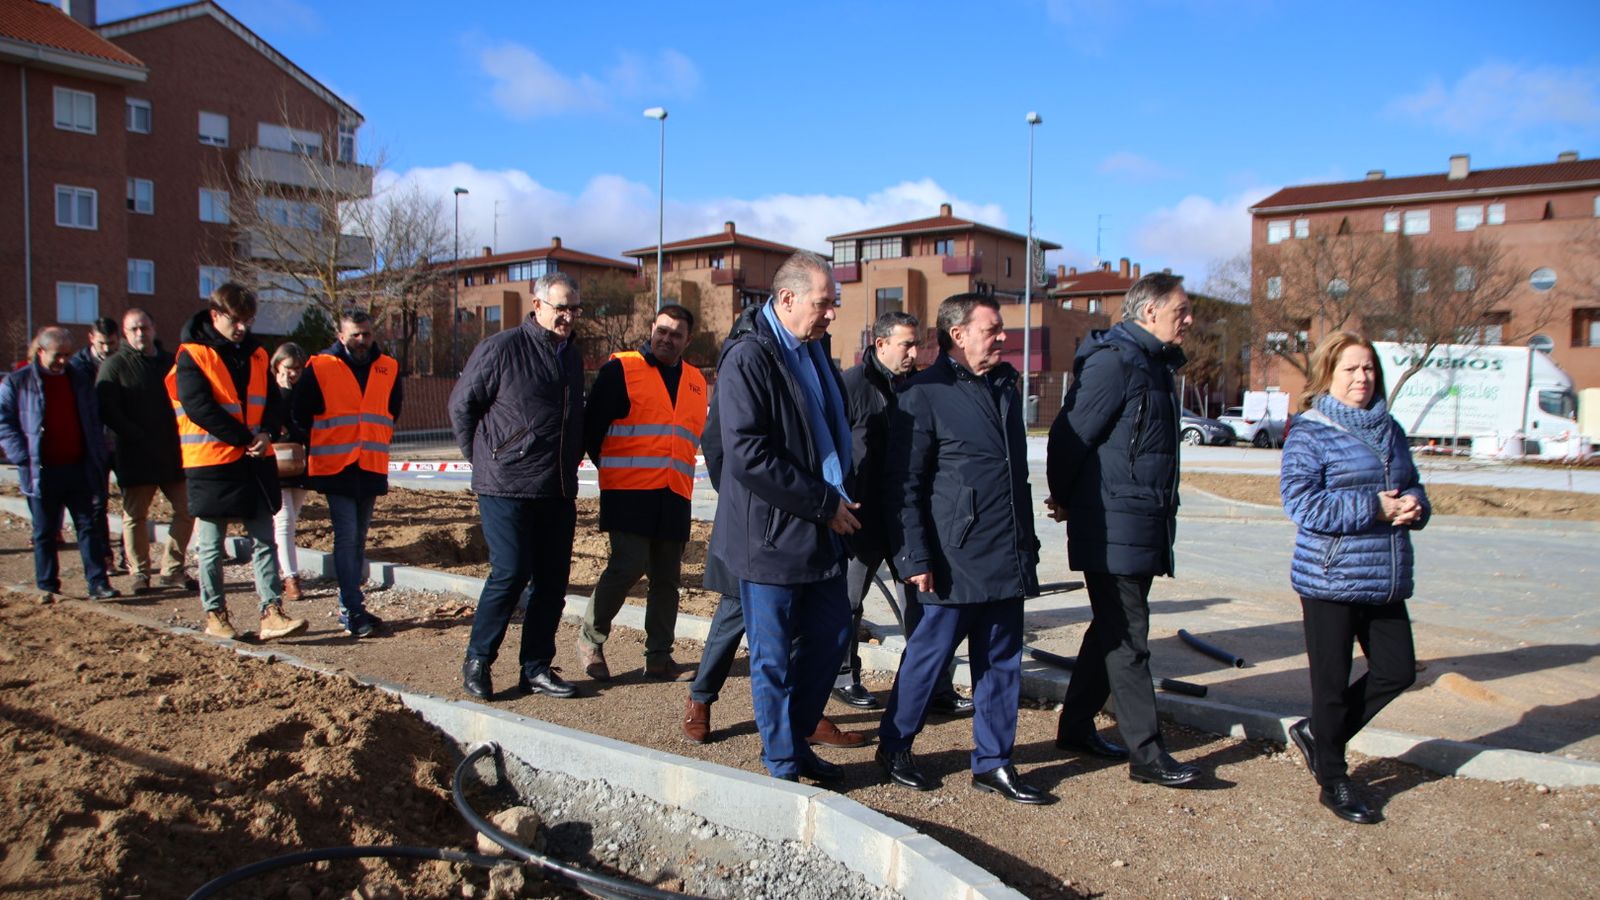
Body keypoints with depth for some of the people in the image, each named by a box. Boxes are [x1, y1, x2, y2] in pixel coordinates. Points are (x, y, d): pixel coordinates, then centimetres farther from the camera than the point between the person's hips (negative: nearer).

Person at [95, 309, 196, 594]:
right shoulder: (115, 365, 0)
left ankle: (172, 569, 13)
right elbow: (107, 411, -8)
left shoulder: (170, 362, 13)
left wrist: (181, 437, 0)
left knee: (186, 510, 3)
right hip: (135, 457, -4)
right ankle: (140, 573, 13)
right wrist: (140, 439, -14)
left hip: (173, 453, 4)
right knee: (135, 515, 3)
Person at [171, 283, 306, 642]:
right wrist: (245, 438, -15)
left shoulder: (255, 353, 10)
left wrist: (265, 433, -10)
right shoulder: (192, 356, -7)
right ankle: (214, 614, 17)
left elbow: (273, 400, 10)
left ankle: (271, 613, 3)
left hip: (255, 462, 5)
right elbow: (199, 409, -16)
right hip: (211, 463, -5)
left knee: (265, 541, 2)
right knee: (211, 546, 5)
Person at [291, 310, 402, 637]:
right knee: (346, 536, -9)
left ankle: (349, 604, 19)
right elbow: (299, 414, 5)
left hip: (372, 468, 4)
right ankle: (353, 610, -7)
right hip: (336, 467, -4)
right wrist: (318, 447, 12)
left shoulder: (388, 368, 7)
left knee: (359, 537, 10)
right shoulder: (319, 368, -4)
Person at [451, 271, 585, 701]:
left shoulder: (572, 355, 15)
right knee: (510, 573, -8)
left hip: (558, 490, 6)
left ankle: (536, 667, 17)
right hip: (507, 487, -6)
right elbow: (461, 404, -1)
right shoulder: (501, 348, -7)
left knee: (552, 580, 6)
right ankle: (477, 661, 11)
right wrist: (483, 457, 1)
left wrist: (570, 462, 14)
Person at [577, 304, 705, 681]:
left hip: (674, 495, 5)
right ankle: (590, 639, 9)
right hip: (629, 492, -5)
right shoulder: (620, 369, 0)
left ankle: (659, 657, 17)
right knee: (628, 565, -13)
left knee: (667, 577, 7)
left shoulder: (696, 382, 17)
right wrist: (611, 468, 3)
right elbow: (591, 426, 0)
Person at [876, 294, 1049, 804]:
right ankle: (894, 747, 24)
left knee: (1001, 662, 12)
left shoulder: (1004, 384, 14)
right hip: (956, 559, -7)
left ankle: (993, 763, 24)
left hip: (1008, 558, 7)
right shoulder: (925, 394, -9)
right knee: (930, 652, 5)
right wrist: (915, 557, -15)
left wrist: (1027, 541, 19)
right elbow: (902, 484, -11)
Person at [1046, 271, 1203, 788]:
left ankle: (1076, 728, 29)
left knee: (1112, 630, 16)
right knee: (1127, 639, -3)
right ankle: (1146, 754, 4)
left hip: (1142, 527, 10)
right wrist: (1064, 499, -3)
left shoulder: (1155, 364, 16)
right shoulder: (1113, 362, -15)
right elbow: (1070, 435, -16)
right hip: (1113, 527, -10)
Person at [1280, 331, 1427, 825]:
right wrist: (1373, 509, -19)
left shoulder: (1390, 431, 13)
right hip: (1331, 578, -7)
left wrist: (1415, 506, -3)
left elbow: (1412, 486, 21)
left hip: (1386, 581, 7)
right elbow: (1301, 501, -18)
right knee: (1332, 682, 4)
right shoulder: (1310, 433, -8)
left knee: (1397, 671, 10)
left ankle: (1317, 732, 30)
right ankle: (1333, 781, 20)